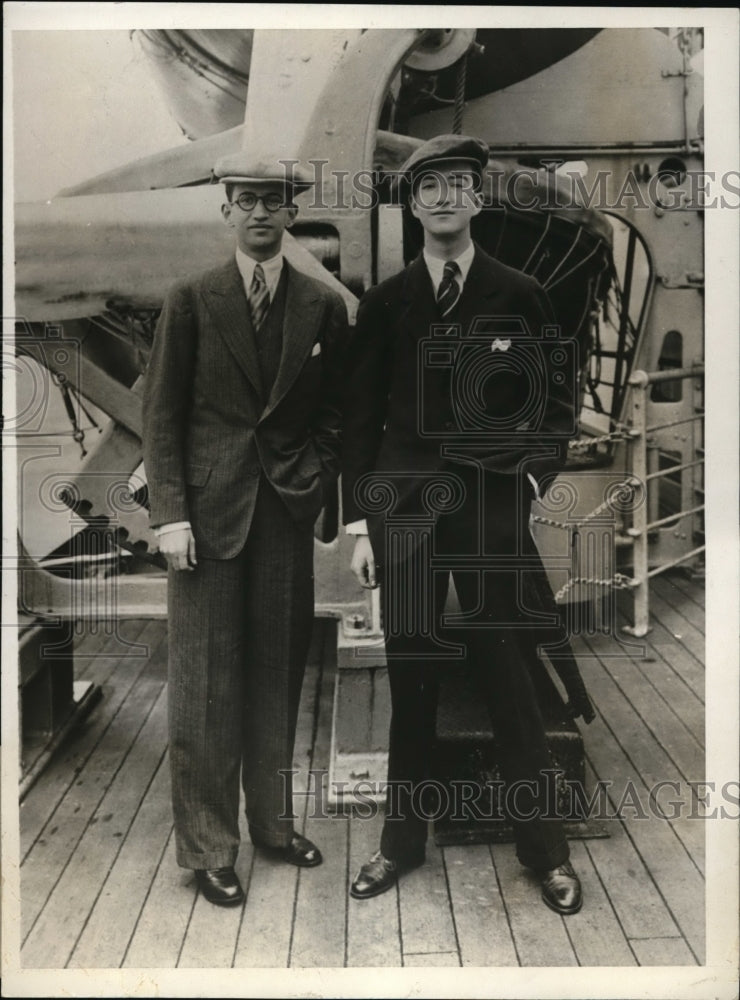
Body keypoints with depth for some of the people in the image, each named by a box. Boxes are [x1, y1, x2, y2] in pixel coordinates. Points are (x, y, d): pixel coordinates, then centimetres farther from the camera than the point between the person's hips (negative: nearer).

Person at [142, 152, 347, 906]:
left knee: (278, 674, 10)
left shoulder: (324, 307, 7)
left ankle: (273, 822, 27)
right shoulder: (190, 301, 2)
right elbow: (161, 414, -1)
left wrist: (318, 481, -2)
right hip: (209, 508, -2)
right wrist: (170, 513, -9)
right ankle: (207, 848, 15)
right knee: (205, 685, 2)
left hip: (289, 511, 2)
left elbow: (334, 413, 11)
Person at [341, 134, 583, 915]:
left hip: (493, 507, -1)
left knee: (508, 679, 3)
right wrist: (358, 523, 2)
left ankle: (545, 850, 19)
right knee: (410, 679, 9)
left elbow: (558, 401, 9)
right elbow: (360, 414, 6)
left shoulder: (521, 297, 3)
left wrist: (534, 475, -5)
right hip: (404, 506, 1)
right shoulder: (385, 302, 6)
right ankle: (402, 840, 24)